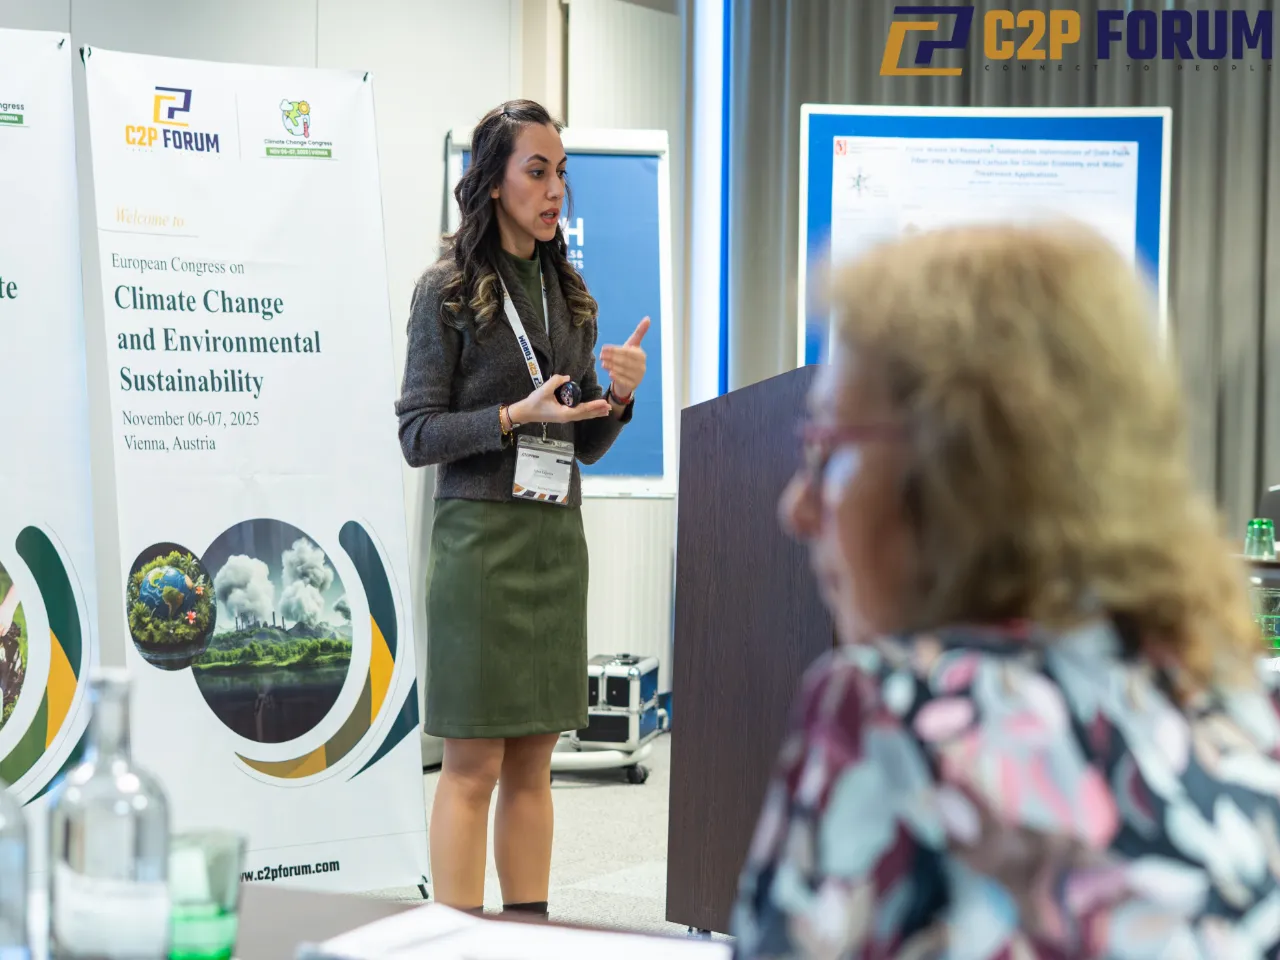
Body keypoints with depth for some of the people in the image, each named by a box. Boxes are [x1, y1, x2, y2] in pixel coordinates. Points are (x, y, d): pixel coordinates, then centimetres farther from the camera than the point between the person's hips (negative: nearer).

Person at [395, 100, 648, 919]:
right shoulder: (449, 290, -3)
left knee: (534, 763, 9)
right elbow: (418, 435, -7)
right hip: (481, 536, -6)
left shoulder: (568, 293, 14)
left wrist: (619, 397, -3)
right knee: (473, 766, -5)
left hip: (556, 539, 6)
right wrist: (516, 416, -18)